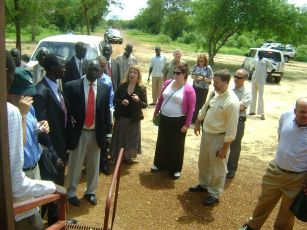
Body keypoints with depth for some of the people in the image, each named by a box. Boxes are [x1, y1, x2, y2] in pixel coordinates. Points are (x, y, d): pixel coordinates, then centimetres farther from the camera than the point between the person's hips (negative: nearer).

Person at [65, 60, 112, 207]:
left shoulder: (105, 88, 2)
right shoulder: (72, 86, -7)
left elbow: (107, 111, 5)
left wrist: (107, 132, 3)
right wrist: (67, 130, -12)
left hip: (97, 133, 3)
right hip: (79, 132, -3)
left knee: (94, 165, 15)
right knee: (75, 165, 9)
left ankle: (90, 191, 33)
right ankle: (71, 193, 27)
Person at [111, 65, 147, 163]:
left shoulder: (142, 88, -7)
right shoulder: (122, 86, -2)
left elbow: (145, 105, -7)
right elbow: (115, 99, 5)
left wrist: (138, 100, -27)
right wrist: (121, 102, -16)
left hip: (134, 118, -1)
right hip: (121, 117, 1)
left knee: (131, 138, 9)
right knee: (119, 137, 10)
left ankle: (128, 157, 27)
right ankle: (117, 156, 26)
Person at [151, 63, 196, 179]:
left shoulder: (188, 89, -15)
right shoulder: (167, 83, 1)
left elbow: (191, 109, -12)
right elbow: (160, 99, 11)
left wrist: (187, 124, -14)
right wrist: (155, 113, 14)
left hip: (179, 121, -5)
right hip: (164, 118, 5)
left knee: (176, 145, 8)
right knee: (162, 142, 17)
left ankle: (176, 169, 25)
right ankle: (159, 164, 37)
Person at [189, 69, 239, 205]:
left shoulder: (232, 102, -26)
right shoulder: (214, 93, -3)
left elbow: (231, 128, -23)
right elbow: (204, 109, 15)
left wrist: (224, 148, -20)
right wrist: (197, 123, 26)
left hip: (219, 138, -8)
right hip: (206, 133, 8)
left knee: (217, 168, 11)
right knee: (203, 163, 24)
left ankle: (214, 194, 31)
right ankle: (203, 184, 47)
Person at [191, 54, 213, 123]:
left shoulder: (208, 68, -9)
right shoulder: (195, 66, 0)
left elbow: (210, 79, -7)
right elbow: (192, 75, 9)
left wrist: (203, 78, -23)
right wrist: (194, 77, -14)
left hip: (204, 89, -3)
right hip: (195, 87, 3)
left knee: (200, 104, 6)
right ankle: (193, 119, 23)